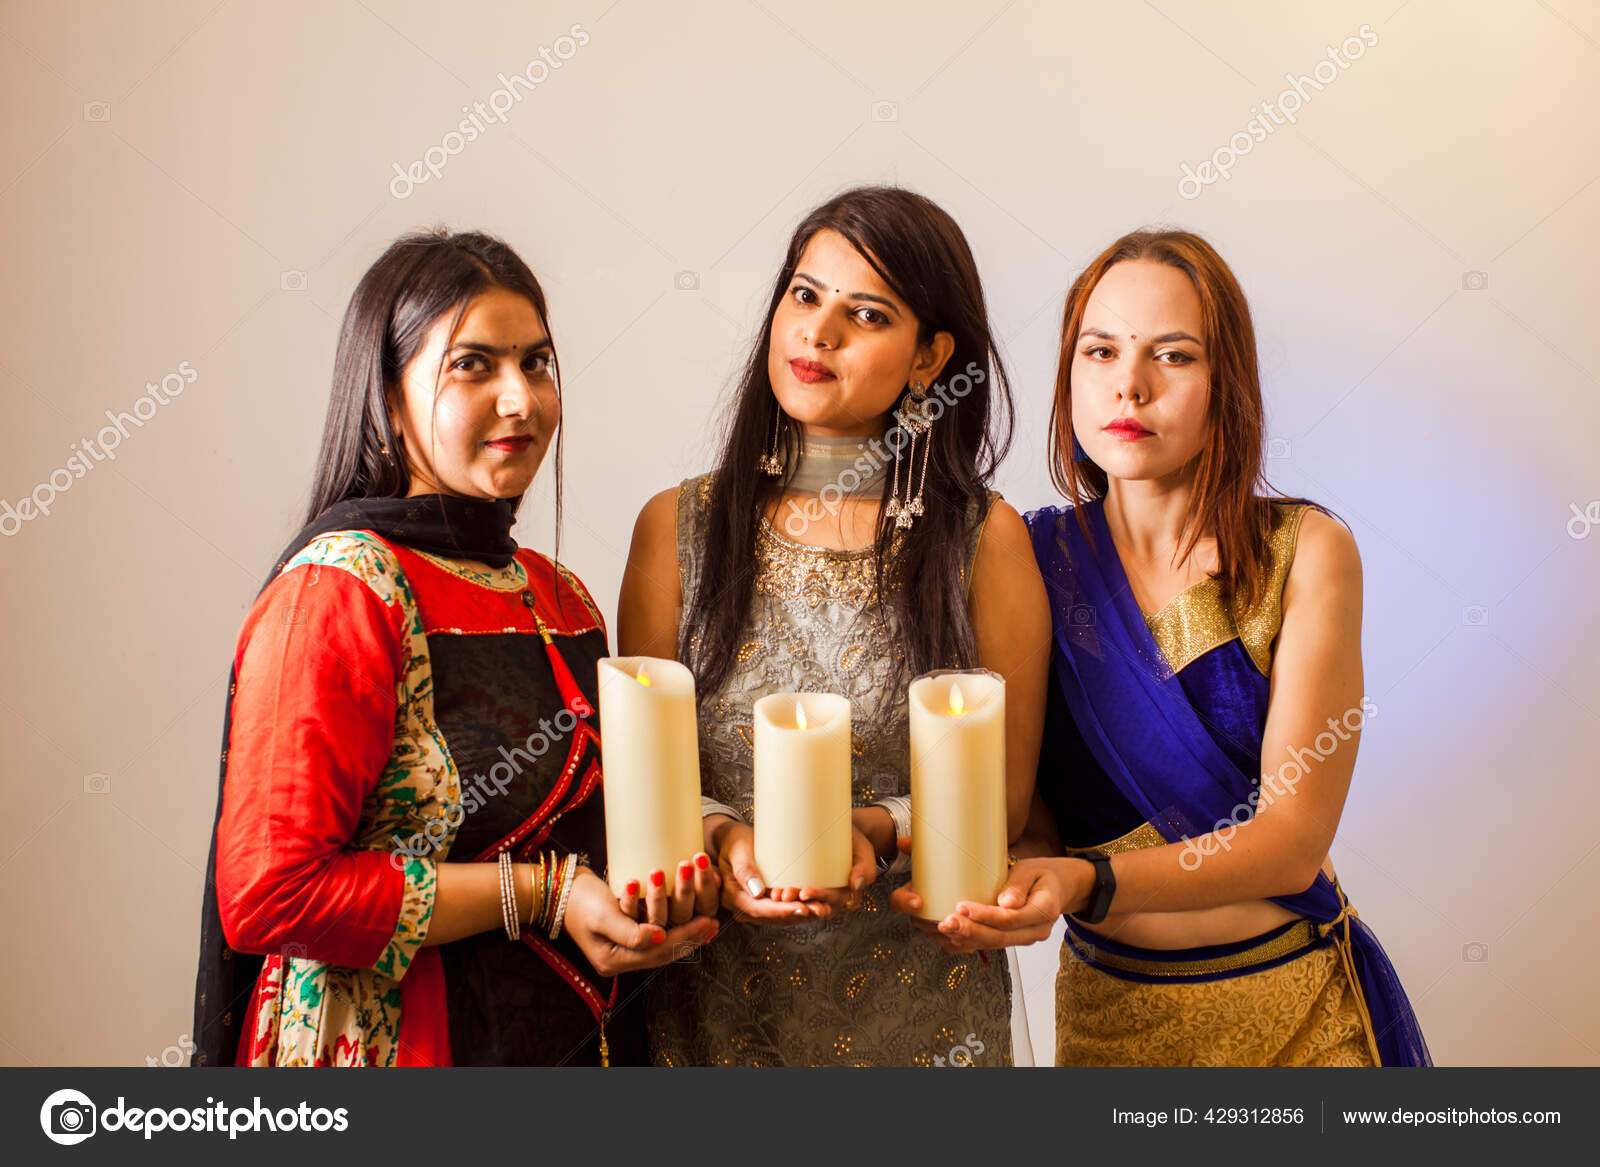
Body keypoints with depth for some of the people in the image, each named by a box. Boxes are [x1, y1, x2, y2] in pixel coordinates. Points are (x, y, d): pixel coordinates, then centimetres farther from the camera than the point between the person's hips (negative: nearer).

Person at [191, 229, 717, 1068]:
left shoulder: (560, 596, 5)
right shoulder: (340, 589, -17)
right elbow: (267, 895, -22)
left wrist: (658, 893, -4)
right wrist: (537, 893, -20)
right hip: (388, 1043, -7)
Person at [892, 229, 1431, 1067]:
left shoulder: (1305, 551, -13)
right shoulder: (1033, 557, -8)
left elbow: (1293, 839, -19)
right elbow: (1024, 803, -6)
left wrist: (1087, 881, -35)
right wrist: (1011, 881, -30)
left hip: (1291, 1005, -1)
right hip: (1106, 1003, 2)